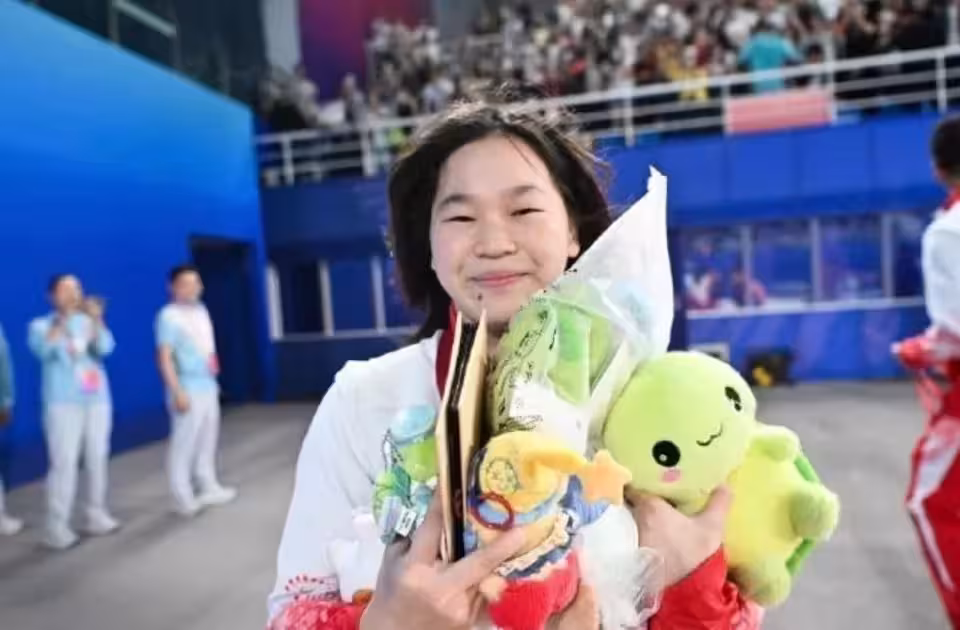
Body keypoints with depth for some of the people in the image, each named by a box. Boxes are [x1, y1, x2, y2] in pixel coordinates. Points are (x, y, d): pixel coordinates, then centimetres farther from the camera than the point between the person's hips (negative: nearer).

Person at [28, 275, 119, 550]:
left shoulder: (89, 323, 9)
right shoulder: (41, 326, 3)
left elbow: (105, 347, -10)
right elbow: (44, 350, -18)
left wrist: (96, 320, -26)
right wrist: (62, 319, -26)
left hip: (98, 401, 3)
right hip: (63, 404, -3)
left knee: (98, 460, 7)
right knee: (64, 463, -10)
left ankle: (97, 516, 18)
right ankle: (57, 527, -5)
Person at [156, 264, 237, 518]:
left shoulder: (201, 310, 12)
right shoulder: (169, 316, -12)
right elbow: (164, 357, -17)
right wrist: (177, 392, -22)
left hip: (208, 386, 8)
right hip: (188, 389, -8)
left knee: (208, 440, 14)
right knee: (183, 443, -3)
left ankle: (209, 488, 25)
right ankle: (183, 498, 6)